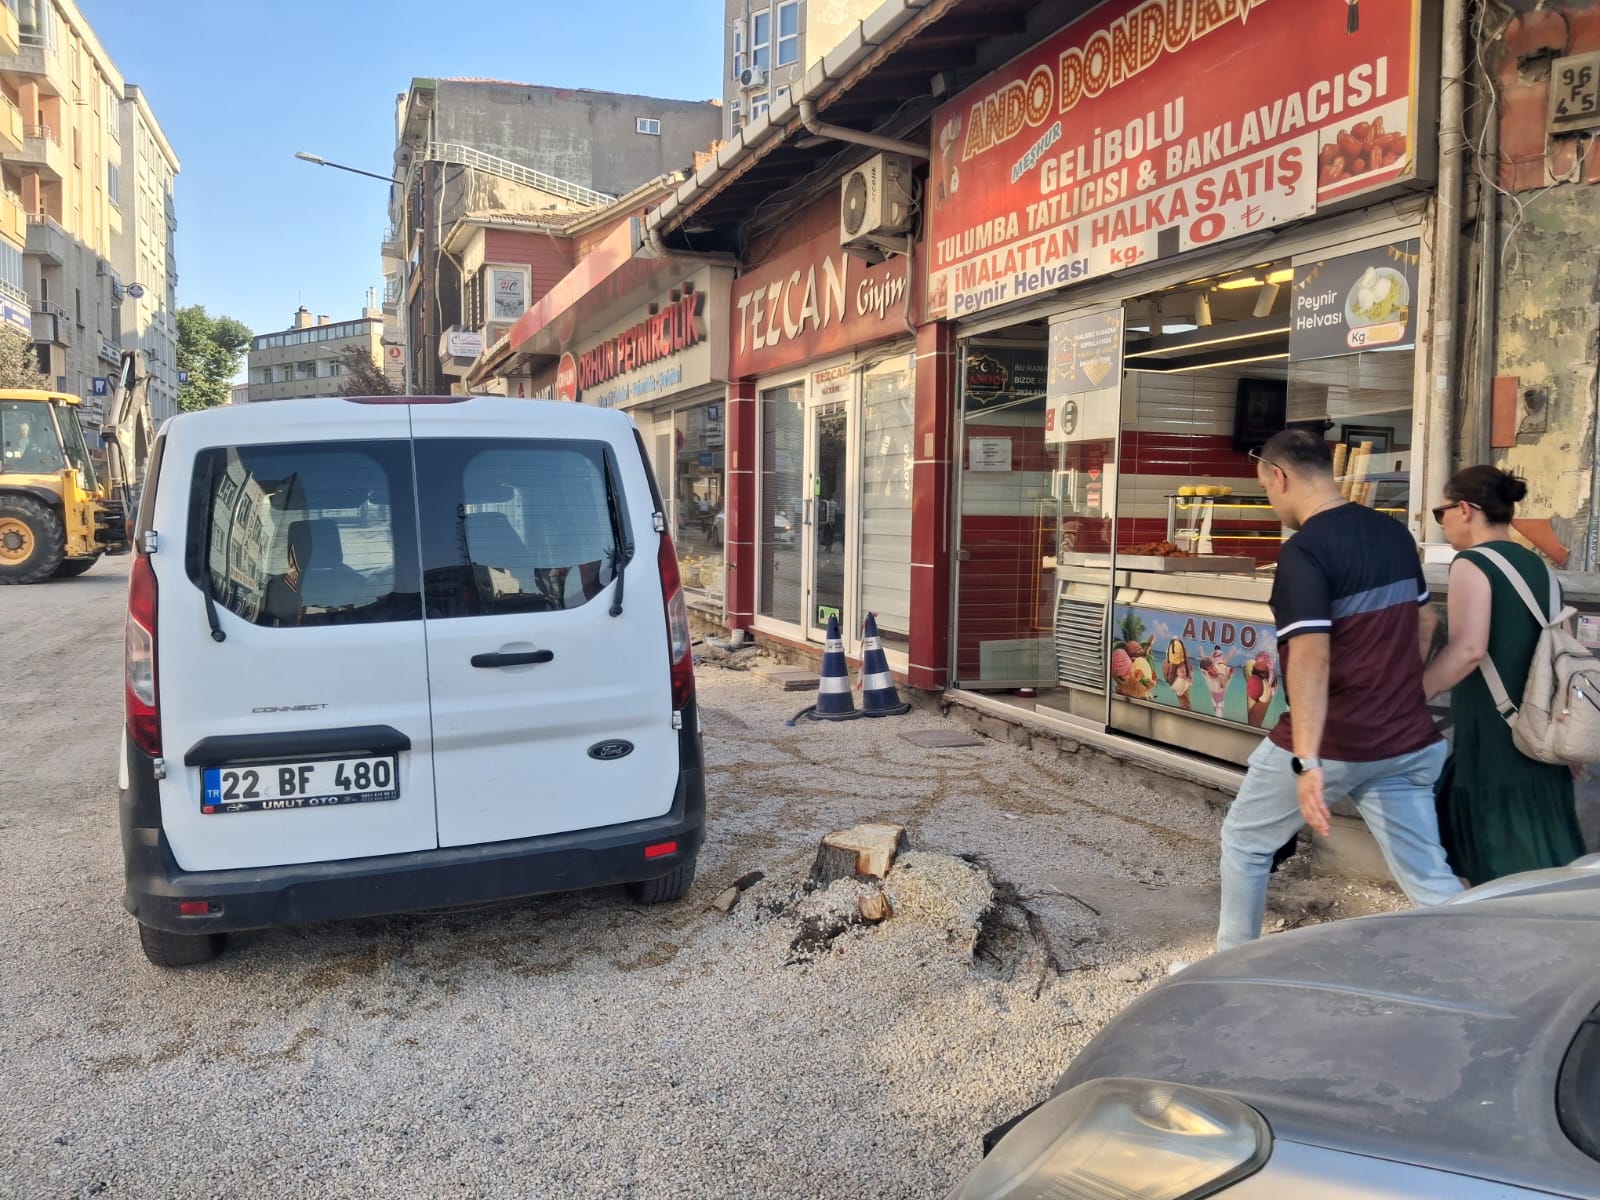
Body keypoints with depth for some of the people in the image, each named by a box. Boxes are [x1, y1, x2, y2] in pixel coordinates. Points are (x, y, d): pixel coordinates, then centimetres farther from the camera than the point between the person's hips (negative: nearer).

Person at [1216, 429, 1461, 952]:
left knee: (1244, 842, 15)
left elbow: (1311, 658, -27)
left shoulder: (1304, 551, -17)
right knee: (1428, 876, 11)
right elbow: (1425, 622, 20)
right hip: (1406, 741, 7)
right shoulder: (1394, 533, 7)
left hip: (1331, 744, -6)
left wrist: (1306, 761, -32)